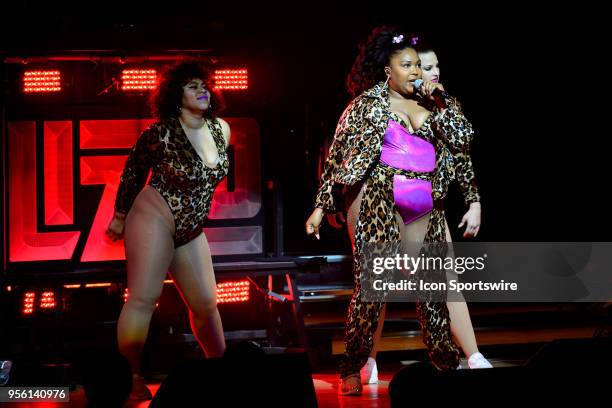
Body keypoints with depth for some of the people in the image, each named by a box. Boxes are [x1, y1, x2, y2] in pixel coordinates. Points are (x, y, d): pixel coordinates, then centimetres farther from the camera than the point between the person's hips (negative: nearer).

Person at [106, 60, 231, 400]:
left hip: (191, 231, 6)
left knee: (205, 303, 10)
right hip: (154, 218, -6)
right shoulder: (161, 133, -13)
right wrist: (120, 216, 6)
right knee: (144, 297, -13)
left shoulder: (221, 130, 3)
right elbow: (133, 172, 0)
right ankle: (132, 378, -10)